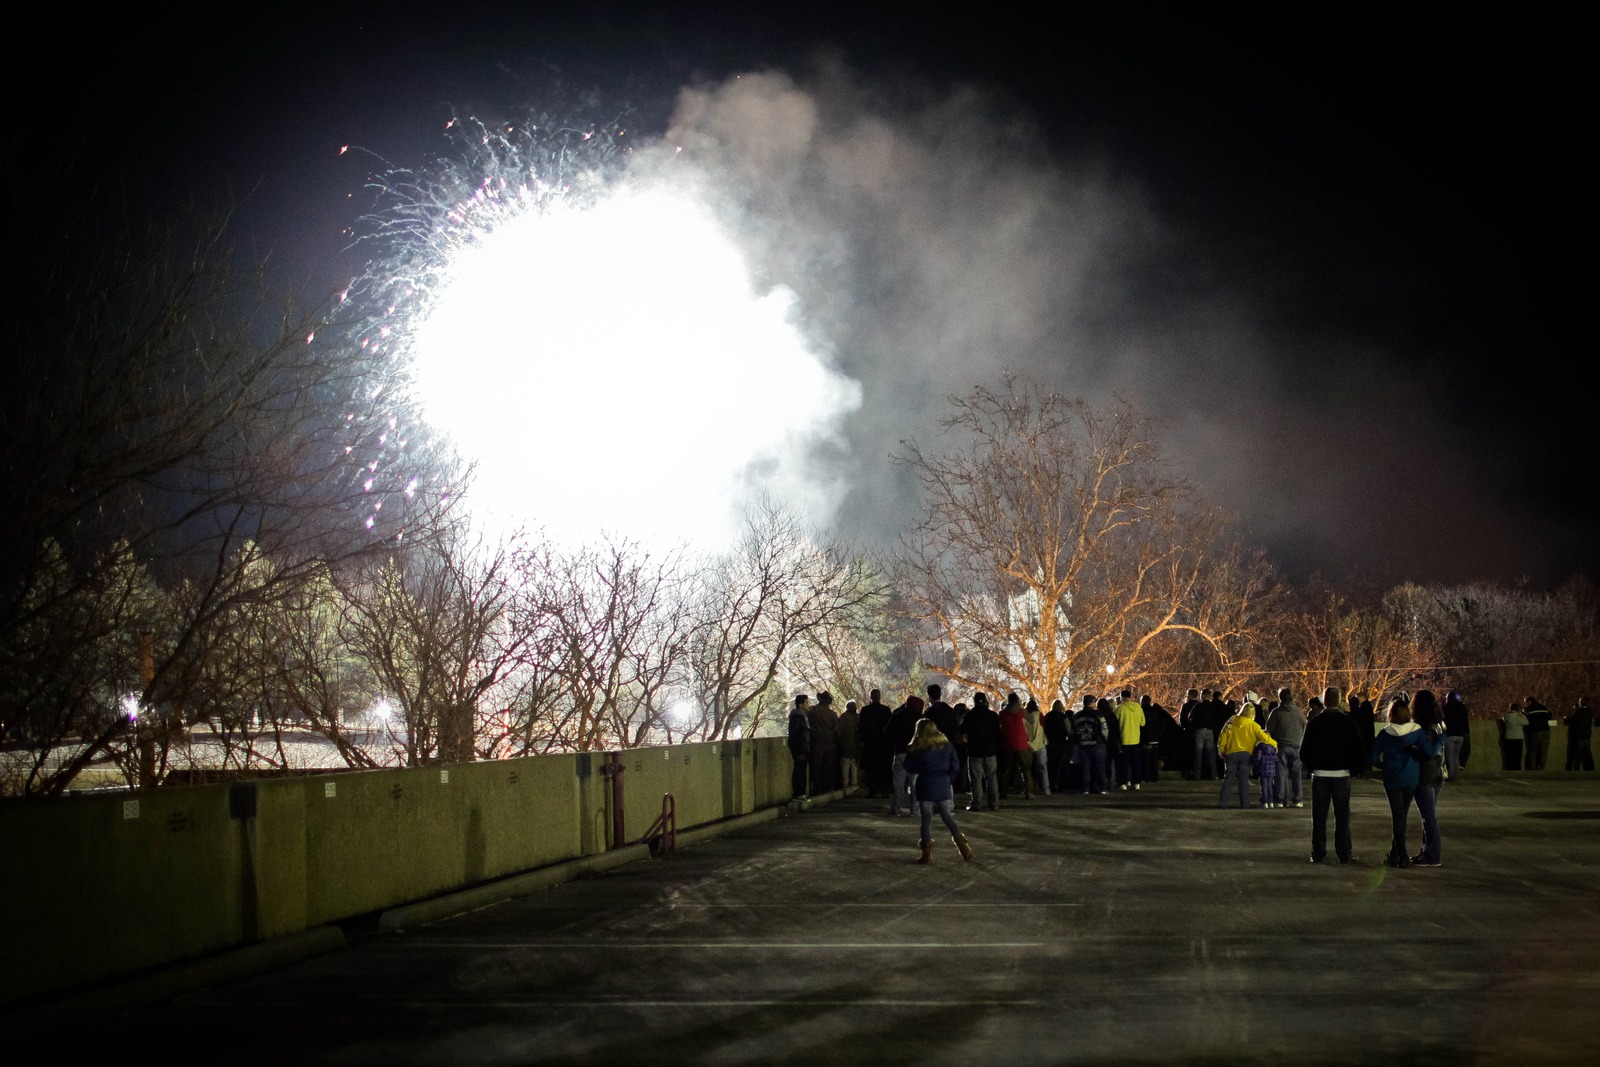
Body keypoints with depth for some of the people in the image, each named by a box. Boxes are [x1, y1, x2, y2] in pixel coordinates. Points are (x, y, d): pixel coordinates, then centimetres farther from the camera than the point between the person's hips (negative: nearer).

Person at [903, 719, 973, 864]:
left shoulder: (917, 748, -7)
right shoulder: (947, 746, 3)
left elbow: (909, 769, -2)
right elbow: (955, 767, 3)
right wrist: (948, 780, 13)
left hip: (925, 788, -3)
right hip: (944, 787, 3)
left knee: (926, 820, 4)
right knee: (948, 818, 13)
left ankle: (927, 854, 0)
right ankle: (963, 847, 2)